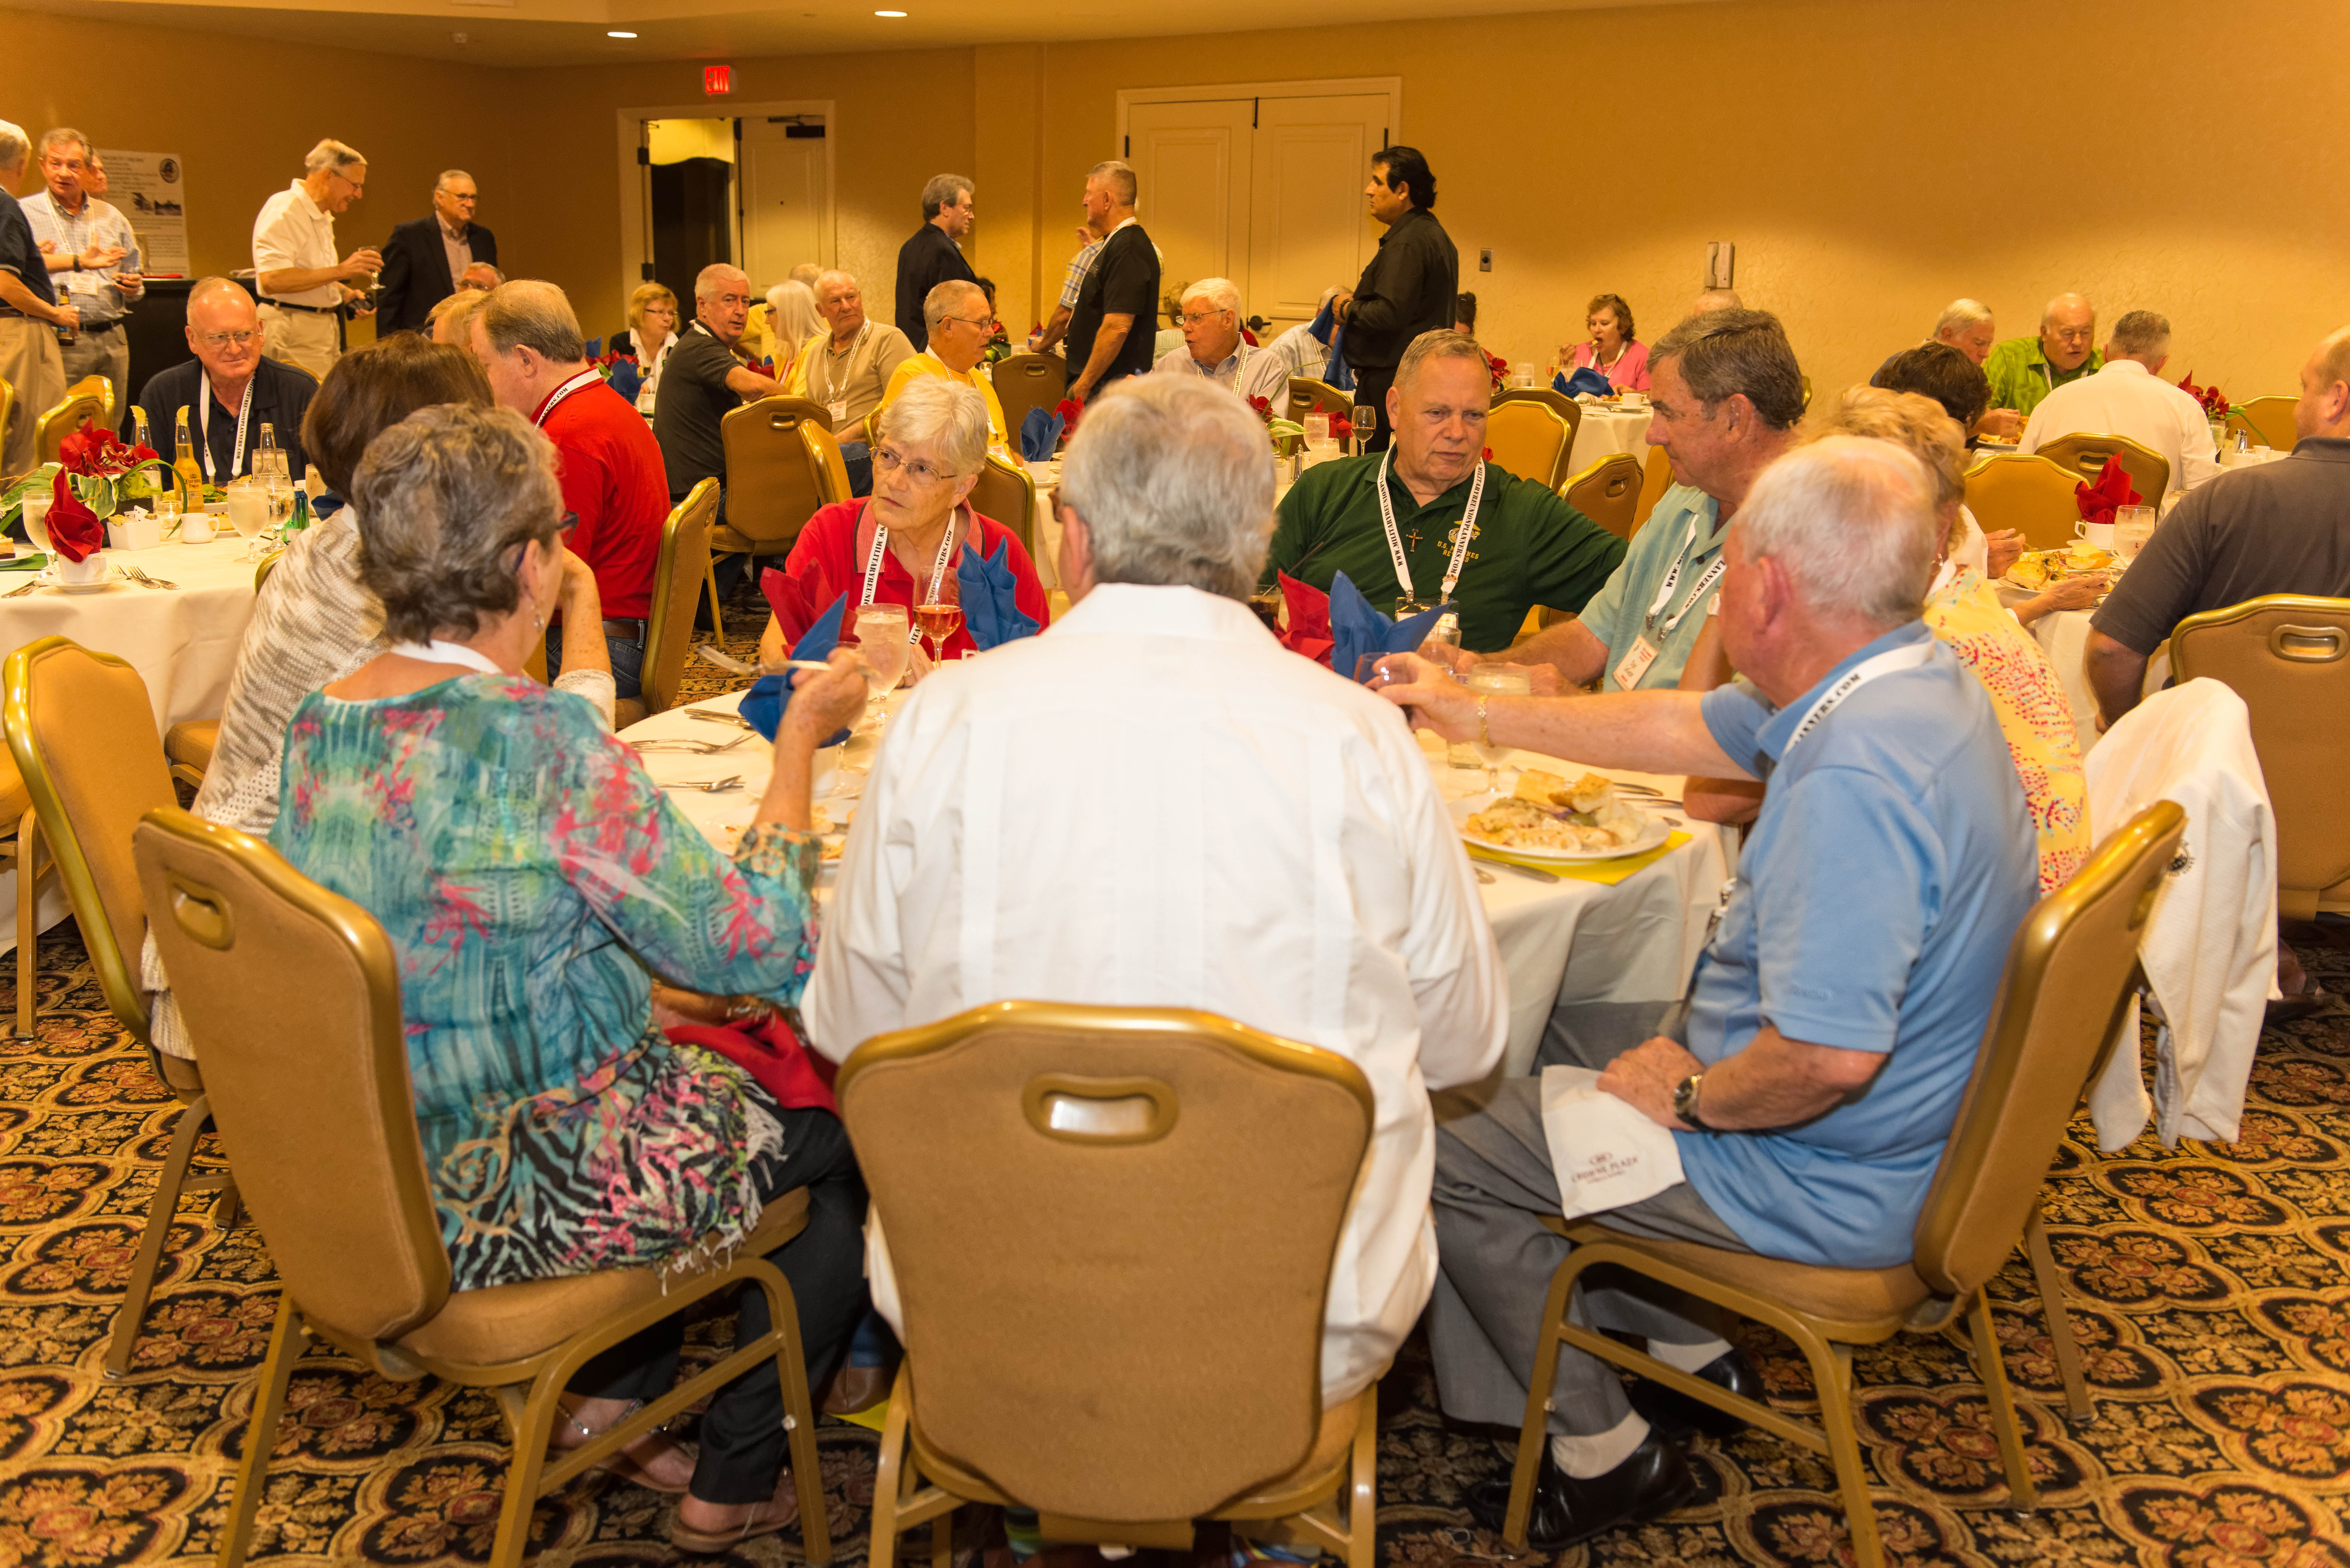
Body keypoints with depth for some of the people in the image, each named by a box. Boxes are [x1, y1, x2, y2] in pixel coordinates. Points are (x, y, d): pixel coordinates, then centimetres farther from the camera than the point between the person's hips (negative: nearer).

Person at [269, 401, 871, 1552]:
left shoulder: (320, 721, -1)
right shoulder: (537, 741, -27)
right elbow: (755, 947, -21)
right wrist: (800, 740, -12)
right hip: (518, 1202, -8)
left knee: (711, 1065, 26)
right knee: (853, 1133, 10)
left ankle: (614, 1394, 29)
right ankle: (734, 1483, 23)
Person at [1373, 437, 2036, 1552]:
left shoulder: (1854, 774, -33)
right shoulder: (1911, 675, 0)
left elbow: (1831, 1057, -38)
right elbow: (1686, 726, 12)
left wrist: (1691, 1096, -17)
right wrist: (1476, 716, 19)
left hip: (1827, 1181, -10)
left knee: (1444, 1149, -2)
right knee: (1562, 1032, 22)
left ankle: (1605, 1452, 17)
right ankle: (1697, 1355, 28)